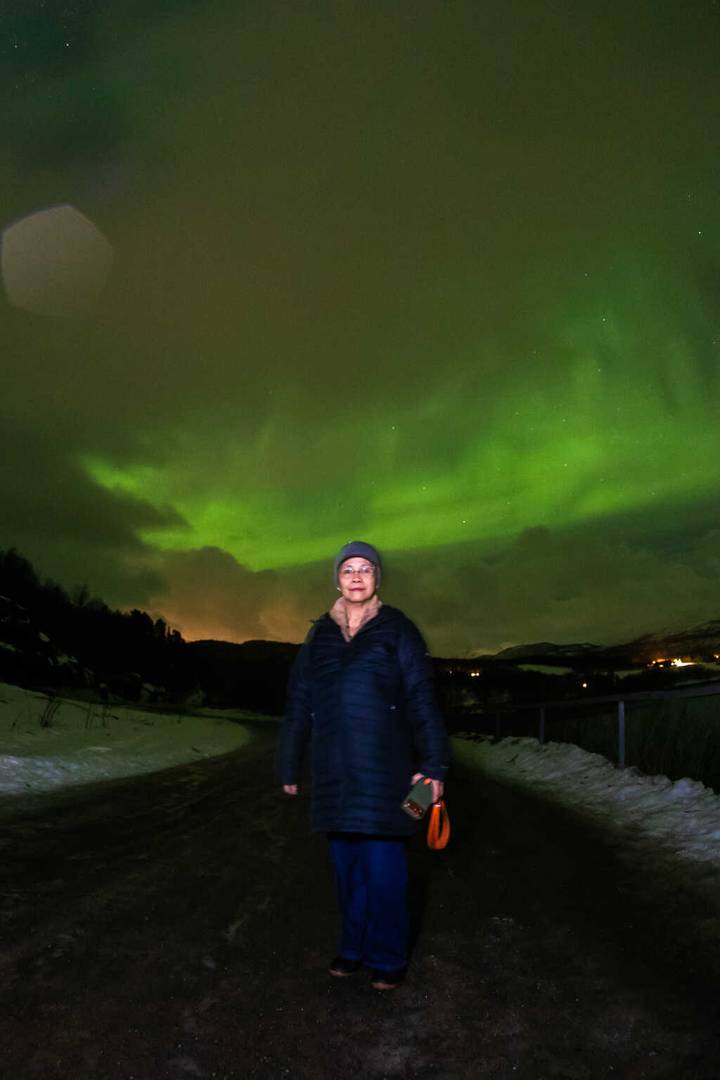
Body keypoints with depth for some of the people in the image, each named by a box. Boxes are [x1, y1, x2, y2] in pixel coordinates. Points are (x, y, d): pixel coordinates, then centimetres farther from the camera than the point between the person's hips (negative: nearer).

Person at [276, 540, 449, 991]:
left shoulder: (397, 630, -1)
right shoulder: (320, 636, 10)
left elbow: (422, 702, -4)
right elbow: (298, 705, 13)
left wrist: (432, 765, -9)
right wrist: (289, 767, 15)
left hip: (384, 772, -3)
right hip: (334, 775, 4)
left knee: (384, 868, 1)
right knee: (348, 866, 12)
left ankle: (388, 958, 19)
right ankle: (354, 948, 29)